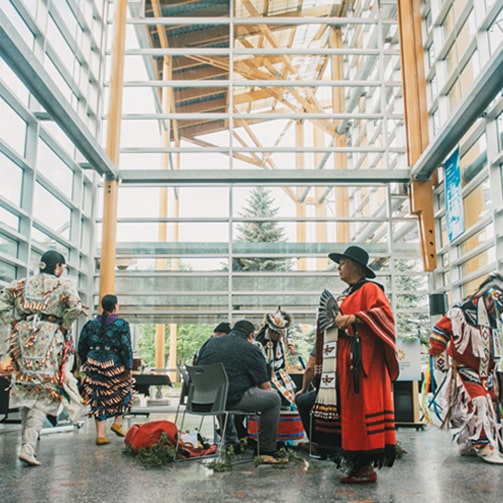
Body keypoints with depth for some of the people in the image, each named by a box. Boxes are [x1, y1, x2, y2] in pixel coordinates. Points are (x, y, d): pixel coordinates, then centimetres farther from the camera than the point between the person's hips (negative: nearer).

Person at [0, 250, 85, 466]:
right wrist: (64, 326, -2)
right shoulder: (63, 286, -1)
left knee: (24, 388, 15)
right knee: (44, 393, -1)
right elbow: (76, 308, -16)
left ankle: (27, 441, 20)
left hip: (23, 339, 5)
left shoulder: (22, 284, 13)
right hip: (49, 340, -4)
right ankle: (28, 447, -12)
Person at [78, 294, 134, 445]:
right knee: (124, 391, 20)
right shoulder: (121, 325, -6)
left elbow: (81, 346, 10)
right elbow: (126, 348, -11)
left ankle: (100, 434, 9)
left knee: (99, 399, 9)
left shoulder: (91, 324, 8)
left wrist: (86, 363, 21)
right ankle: (117, 423, 15)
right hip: (114, 365, -4)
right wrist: (129, 367, -5)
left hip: (94, 365, 4)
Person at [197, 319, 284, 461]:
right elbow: (265, 385, -2)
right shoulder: (251, 350, -2)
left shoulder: (210, 343, 15)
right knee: (274, 398, 9)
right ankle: (267, 451, 14)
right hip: (232, 399, -7)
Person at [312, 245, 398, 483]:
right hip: (344, 360, 9)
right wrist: (330, 318, 11)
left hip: (361, 359, -9)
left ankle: (367, 466, 0)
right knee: (346, 408, 6)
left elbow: (384, 312, -18)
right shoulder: (345, 295, 23)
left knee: (360, 407, -7)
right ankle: (356, 462, 13)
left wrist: (354, 318, -25)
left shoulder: (369, 289, -3)